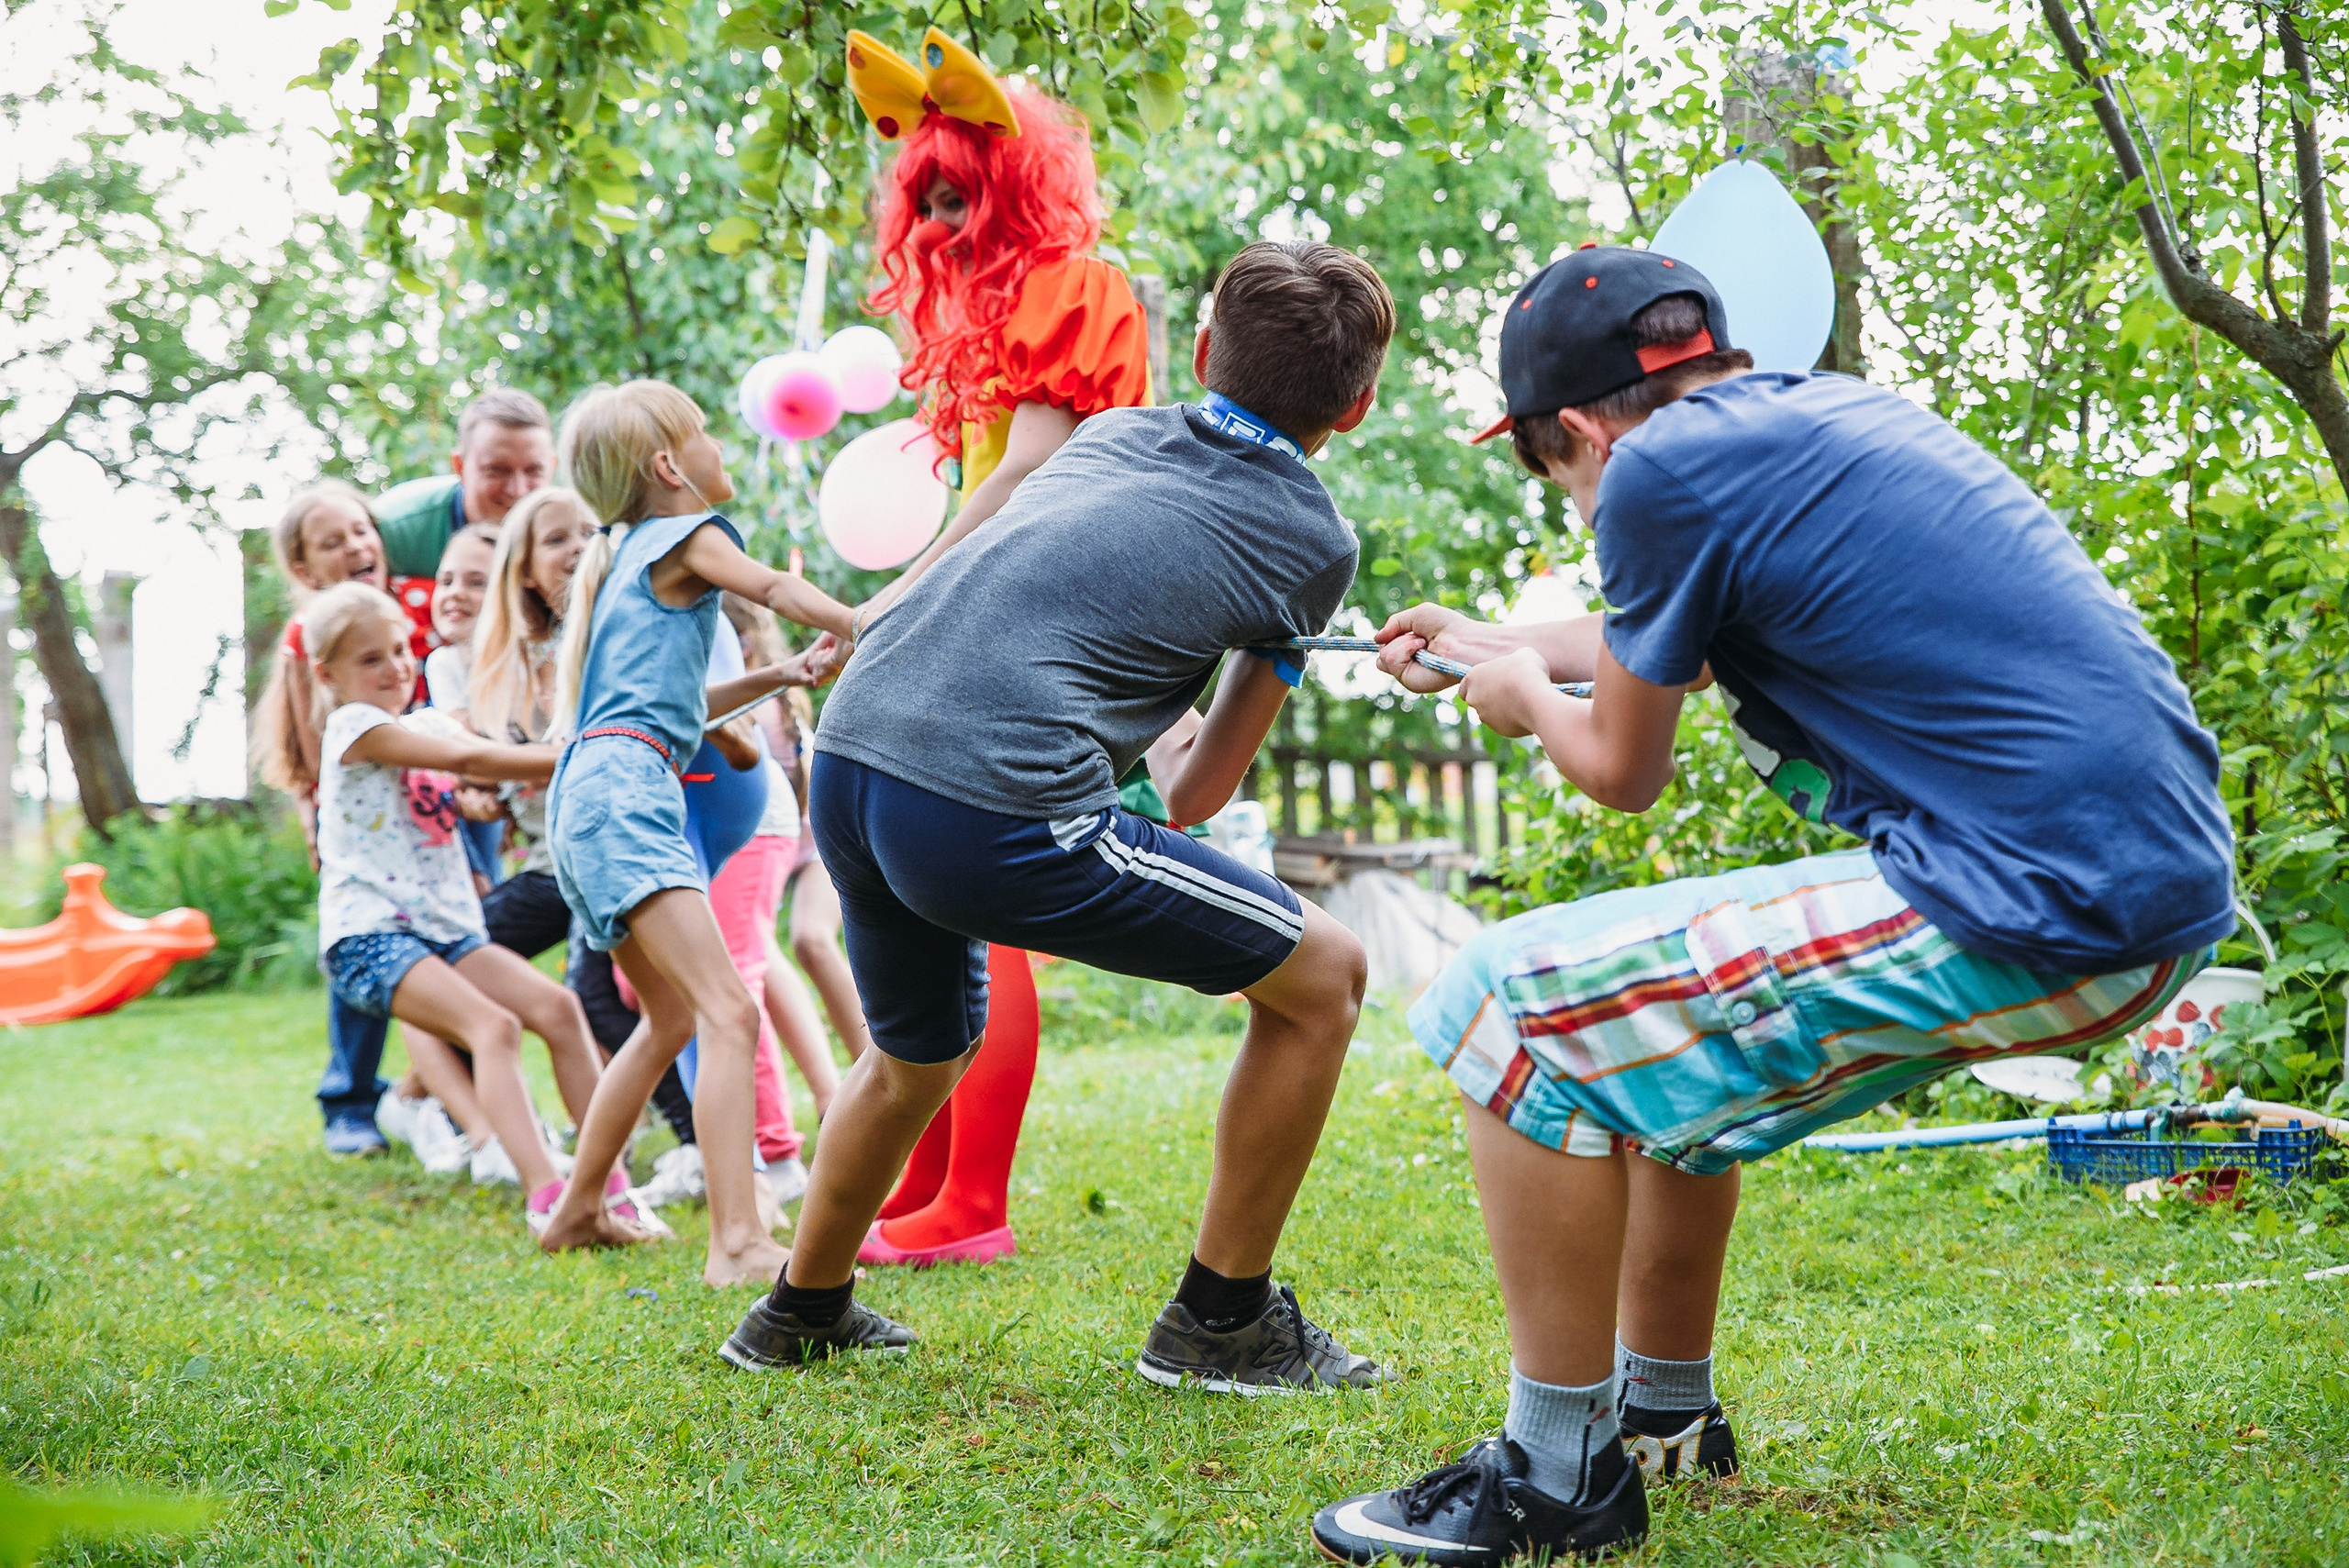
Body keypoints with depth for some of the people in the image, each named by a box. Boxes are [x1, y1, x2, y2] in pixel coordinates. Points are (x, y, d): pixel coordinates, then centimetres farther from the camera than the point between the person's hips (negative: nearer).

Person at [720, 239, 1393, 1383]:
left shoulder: (1111, 431, 21)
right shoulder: (1313, 538, 8)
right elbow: (1201, 793, 15)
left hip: (849, 763, 7)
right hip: (998, 808, -7)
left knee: (918, 1051, 35)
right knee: (1321, 977, 11)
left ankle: (802, 1312, 50)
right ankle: (1220, 1321, 18)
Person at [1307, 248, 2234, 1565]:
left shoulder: (1664, 468, -8)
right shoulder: (1832, 410, 19)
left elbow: (1623, 773, 5)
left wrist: (1526, 697, 26)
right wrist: (1492, 642, 53)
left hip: (2032, 918, -10)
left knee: (1515, 1010, -3)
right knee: (1658, 1016, 26)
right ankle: (1667, 1414, 38)